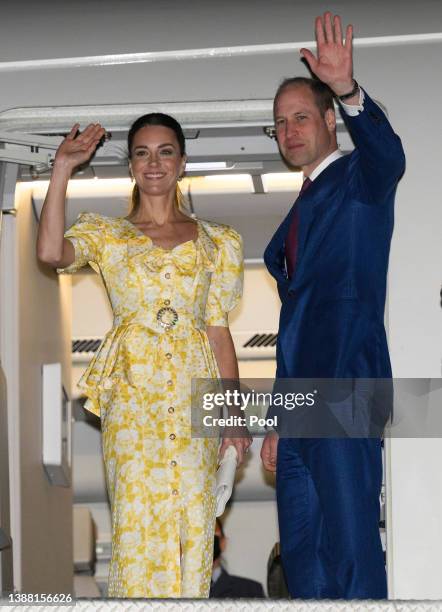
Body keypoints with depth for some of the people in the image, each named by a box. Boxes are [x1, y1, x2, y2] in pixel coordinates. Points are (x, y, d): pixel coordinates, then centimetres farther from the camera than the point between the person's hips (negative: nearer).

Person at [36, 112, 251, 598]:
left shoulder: (214, 242, 14)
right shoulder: (106, 235, 9)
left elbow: (219, 331, 11)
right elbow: (50, 252, -14)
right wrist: (62, 168, -12)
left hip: (194, 394, 2)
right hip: (132, 392, -2)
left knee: (193, 519, -1)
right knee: (136, 518, -6)